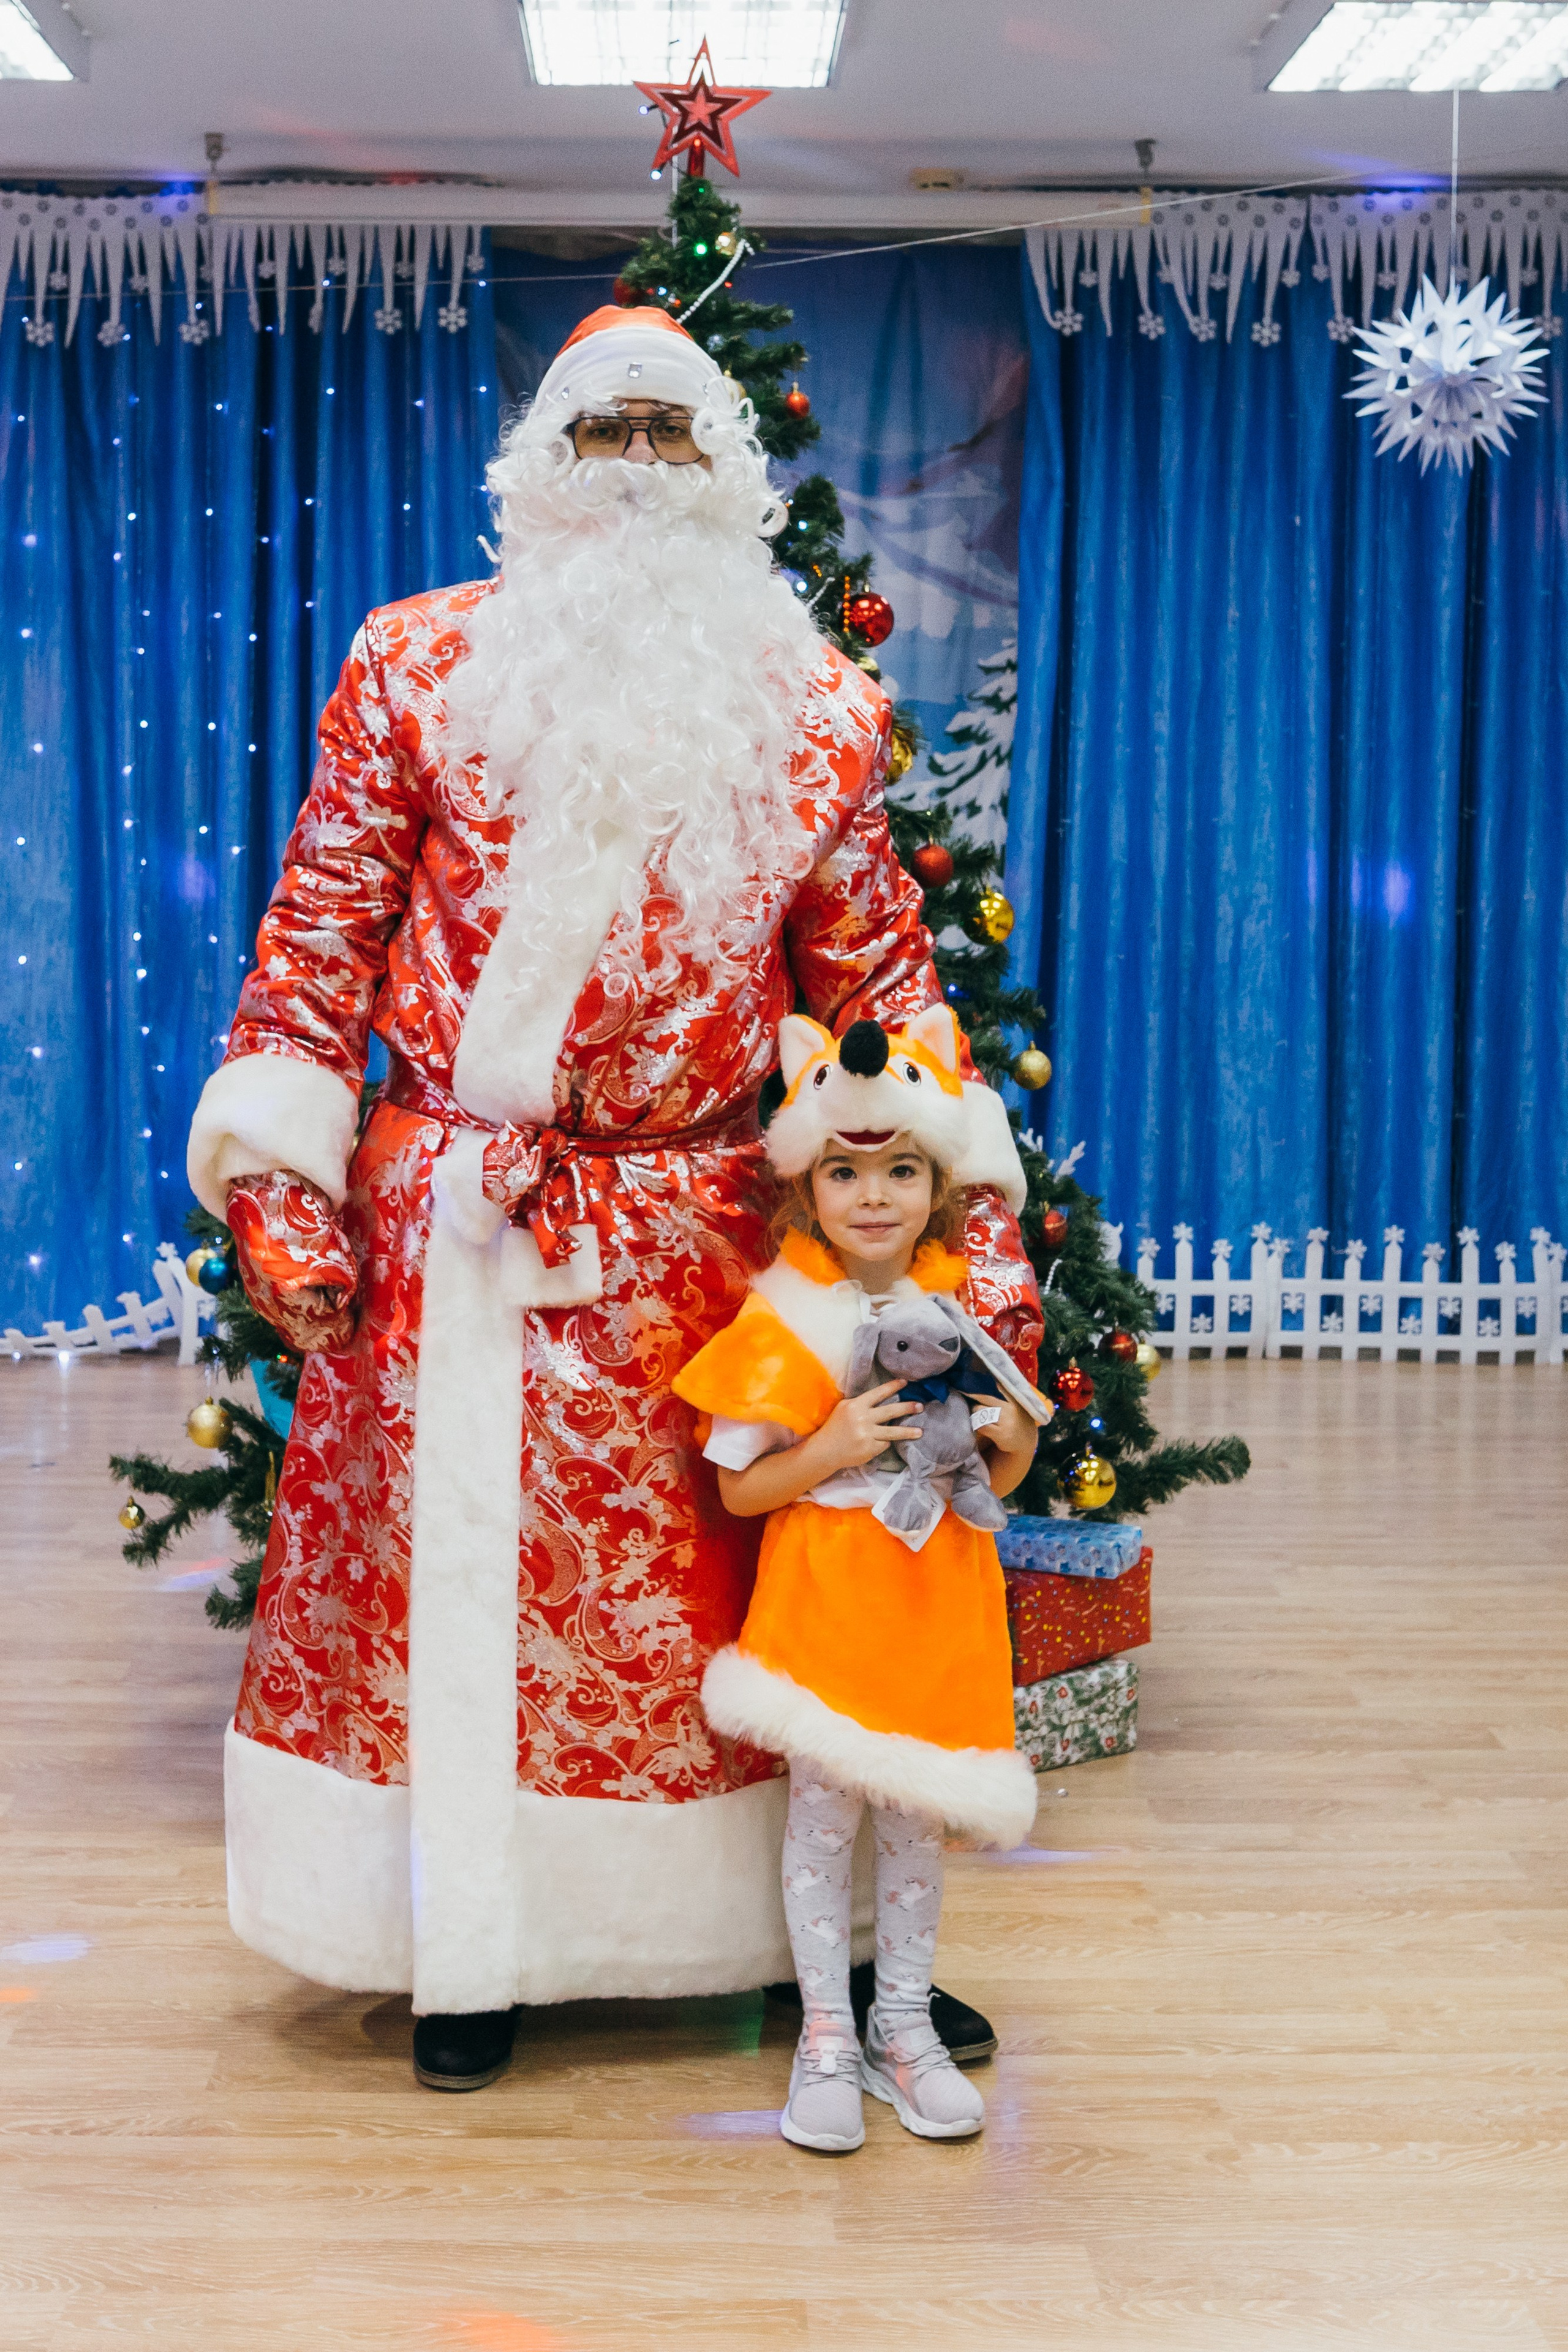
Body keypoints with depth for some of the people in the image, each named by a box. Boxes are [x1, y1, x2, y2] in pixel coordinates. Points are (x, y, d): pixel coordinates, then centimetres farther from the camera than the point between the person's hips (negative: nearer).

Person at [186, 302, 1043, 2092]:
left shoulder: (813, 712, 4)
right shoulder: (420, 662, 0)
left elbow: (879, 988, 5)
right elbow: (316, 944, 0)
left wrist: (974, 1239, -1)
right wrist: (283, 1199, -6)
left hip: (697, 1236, 1)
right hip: (450, 1226, -1)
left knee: (704, 1579, 9)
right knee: (448, 1566, 5)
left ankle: (820, 1941, 26)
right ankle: (464, 1949, 23)